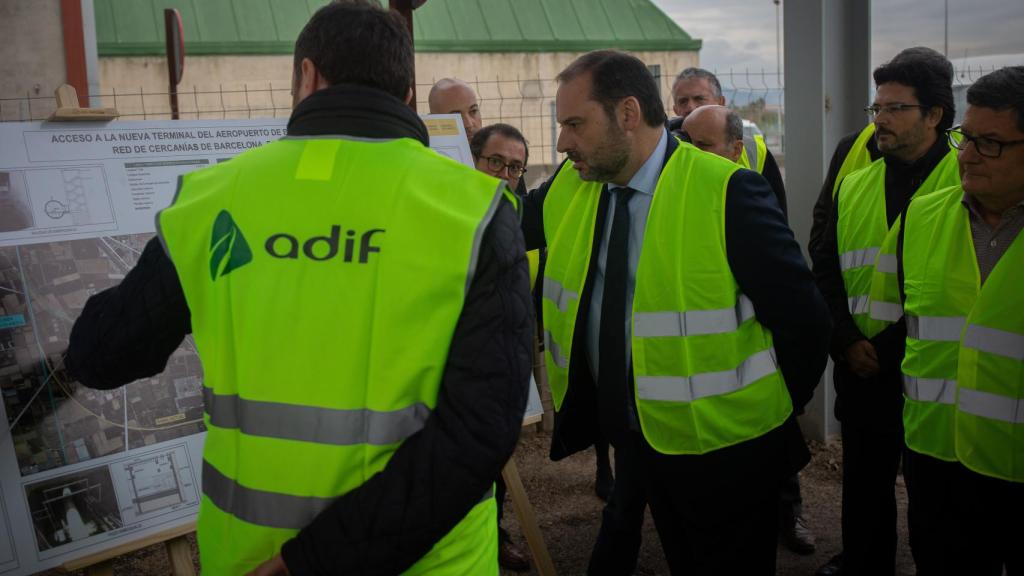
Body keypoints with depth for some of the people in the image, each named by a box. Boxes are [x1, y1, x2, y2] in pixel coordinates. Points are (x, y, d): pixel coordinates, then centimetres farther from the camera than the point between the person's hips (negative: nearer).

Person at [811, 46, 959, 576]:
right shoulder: (854, 186, 7)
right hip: (861, 371, 5)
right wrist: (847, 342, -5)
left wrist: (890, 346, -16)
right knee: (864, 482, 18)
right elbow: (826, 272, 8)